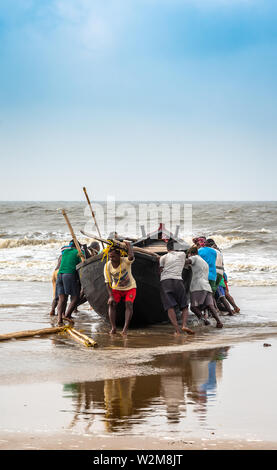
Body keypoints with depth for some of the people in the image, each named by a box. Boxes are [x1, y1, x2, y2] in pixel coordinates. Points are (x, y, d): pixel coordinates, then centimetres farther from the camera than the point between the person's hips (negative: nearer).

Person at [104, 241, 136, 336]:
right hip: (116, 288, 3)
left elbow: (131, 256, -55)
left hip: (130, 287, -3)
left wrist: (128, 245, -37)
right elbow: (108, 282, -15)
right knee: (112, 304, -15)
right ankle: (113, 328, -15)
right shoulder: (107, 266, -20)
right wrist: (111, 296, -24)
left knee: (129, 304, -20)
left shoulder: (125, 261, -29)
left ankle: (125, 328, -24)